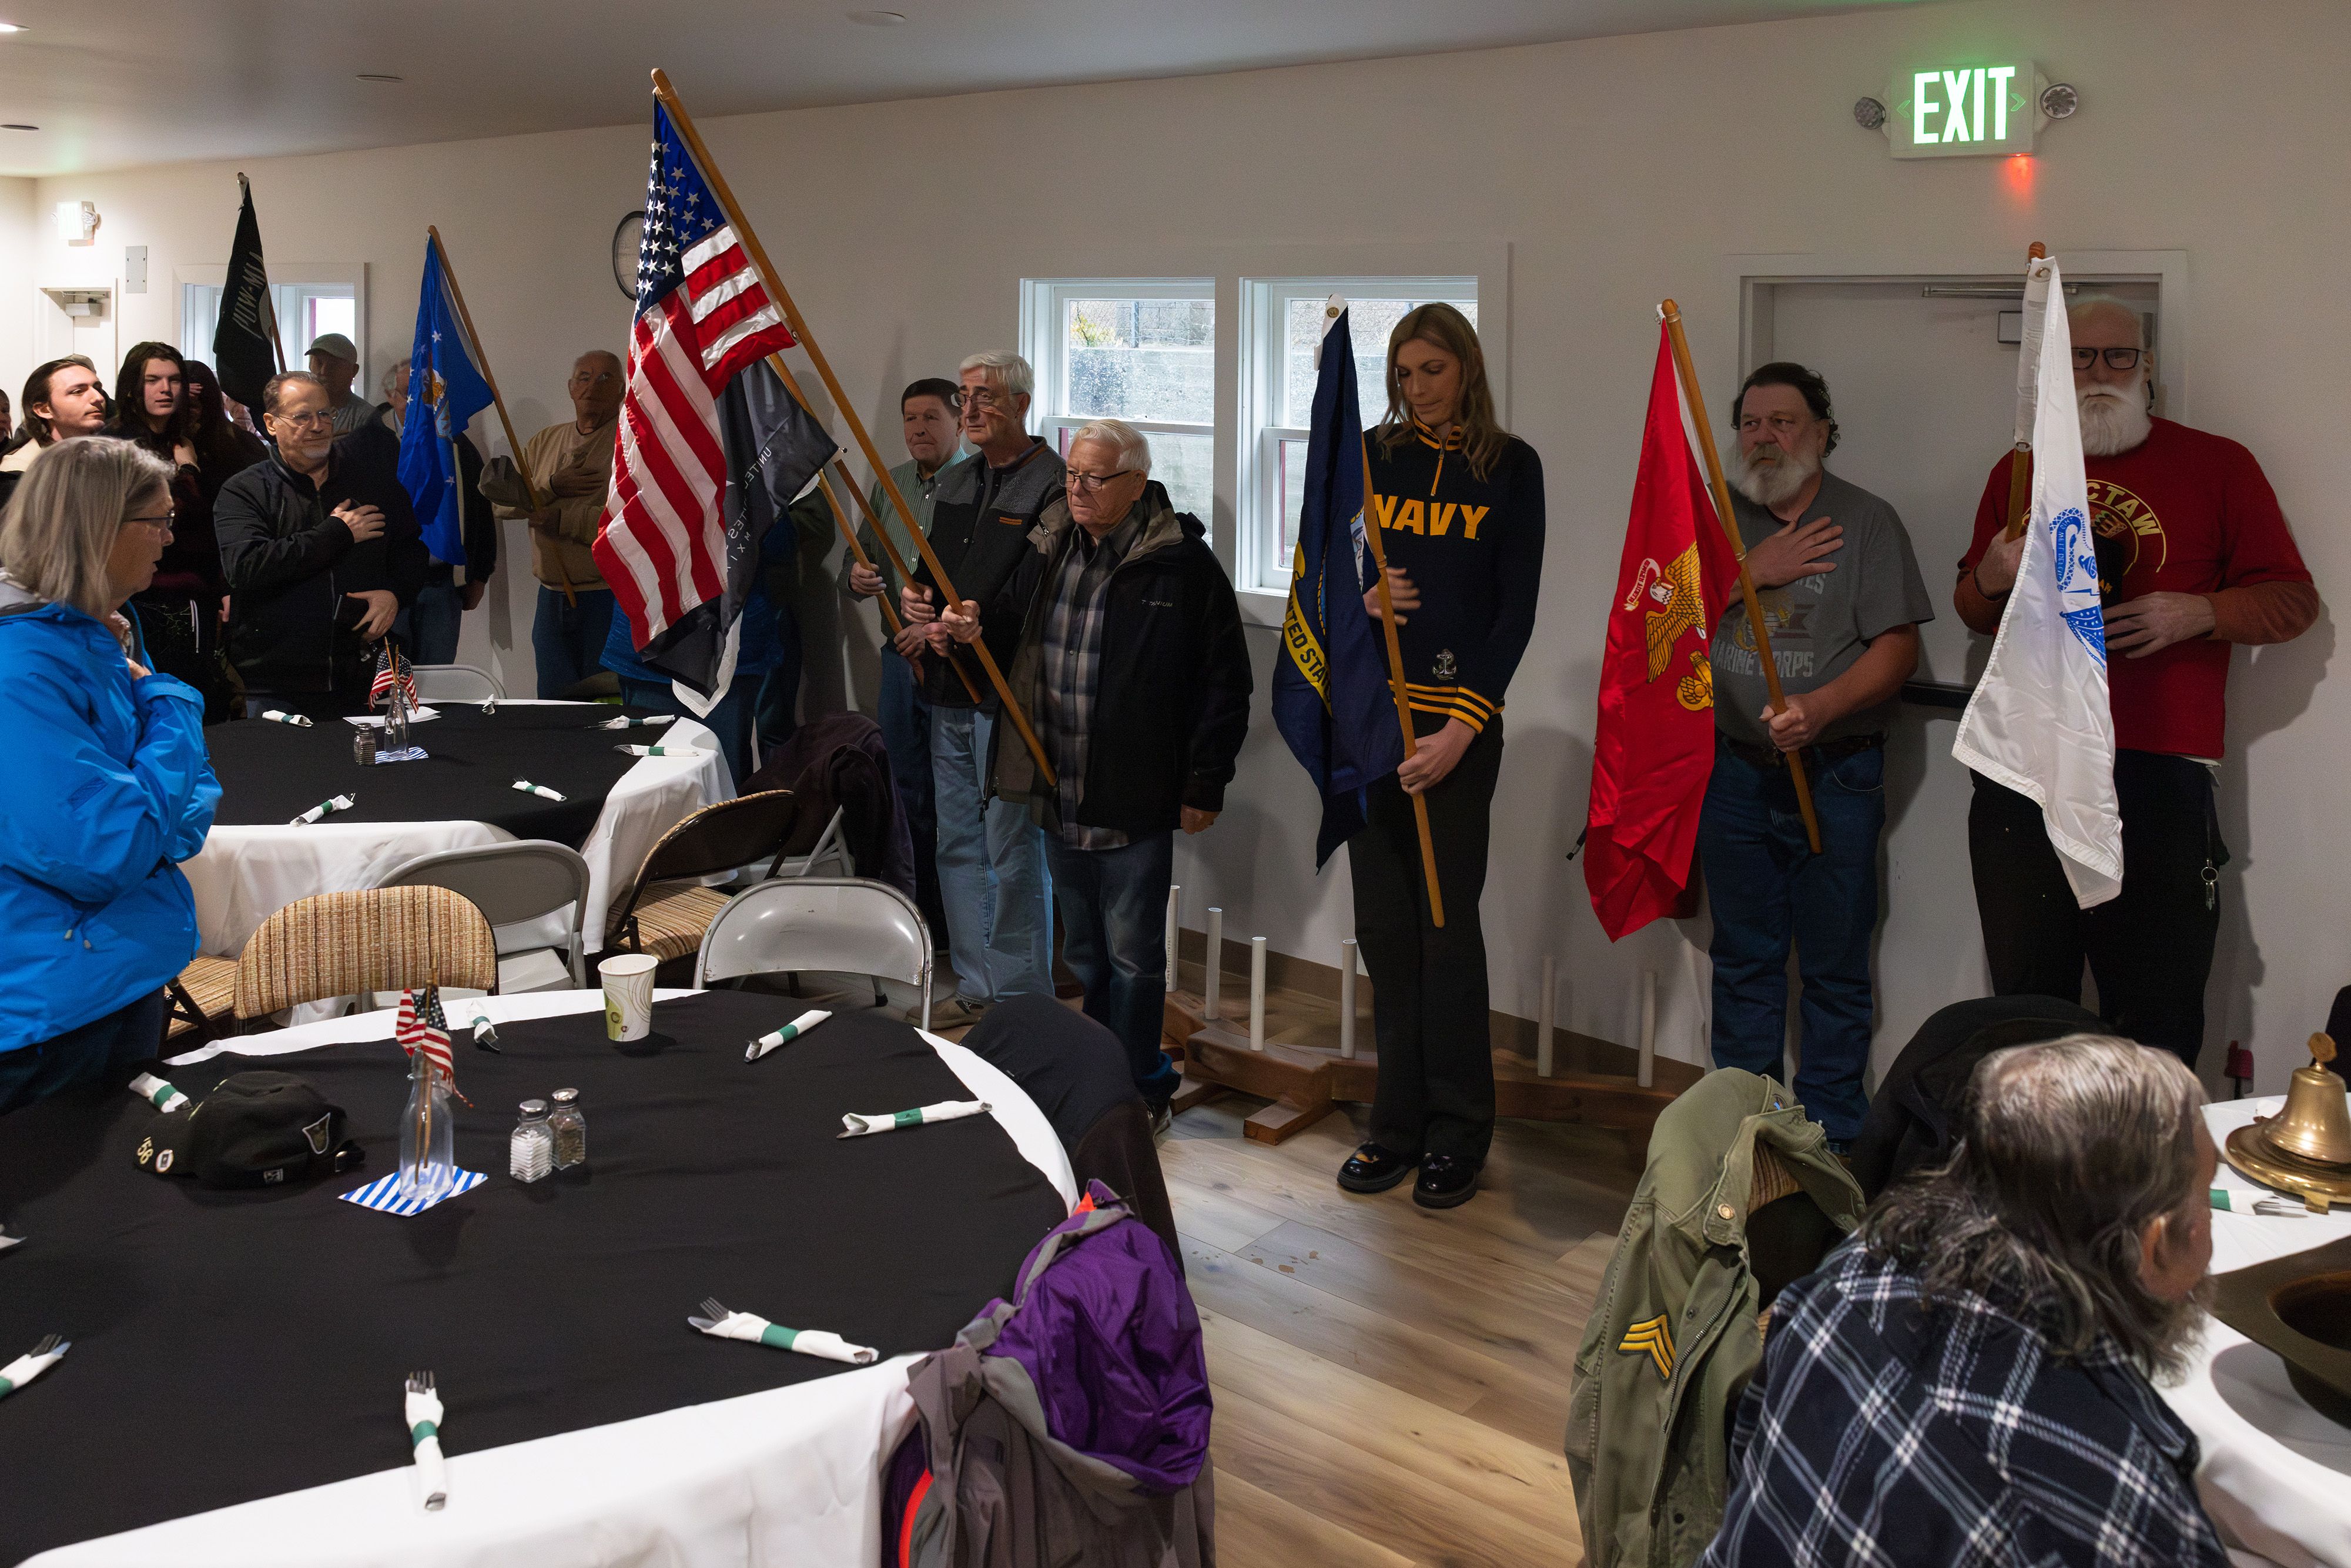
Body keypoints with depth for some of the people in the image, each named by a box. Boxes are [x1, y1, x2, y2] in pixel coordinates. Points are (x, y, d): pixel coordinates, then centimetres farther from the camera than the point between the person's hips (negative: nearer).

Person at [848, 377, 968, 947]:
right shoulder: (888, 485, 12)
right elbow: (865, 555, 21)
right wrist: (858, 577, -2)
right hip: (901, 660, 7)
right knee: (914, 798, 13)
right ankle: (928, 922, 25)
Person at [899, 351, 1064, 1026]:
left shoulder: (1053, 484, -12)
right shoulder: (954, 483, 15)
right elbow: (927, 570, 23)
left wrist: (977, 629, -27)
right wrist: (911, 596, 0)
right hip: (952, 691, 9)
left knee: (1014, 849, -2)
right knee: (958, 843, 15)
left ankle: (1022, 1000, 9)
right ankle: (976, 987, 27)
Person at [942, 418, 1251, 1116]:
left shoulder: (1183, 562, -11)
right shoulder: (1046, 548, 8)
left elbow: (1224, 680, -10)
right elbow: (1010, 618, 25)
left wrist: (1205, 784, -10)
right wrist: (973, 626, 1)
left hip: (1136, 801, -6)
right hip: (1058, 793, 6)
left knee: (1132, 956, 2)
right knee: (1084, 952, 18)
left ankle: (1139, 1090, 16)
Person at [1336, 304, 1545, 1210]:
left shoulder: (1510, 467, 1)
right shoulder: (1371, 457, 9)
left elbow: (1518, 608, -3)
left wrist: (1461, 727, -13)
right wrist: (1359, 600, -10)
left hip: (1461, 715, -3)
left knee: (1446, 922, -2)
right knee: (1383, 923, 5)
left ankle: (1457, 1136, 9)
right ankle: (1398, 1125, 16)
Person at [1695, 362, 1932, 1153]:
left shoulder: (1867, 521, -1)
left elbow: (1897, 649, -8)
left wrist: (1819, 707, -23)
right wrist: (1751, 572, -10)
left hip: (1835, 774, -3)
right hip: (1733, 769, 3)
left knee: (1835, 969, 2)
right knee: (1743, 959, 11)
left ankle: (1831, 1138, 11)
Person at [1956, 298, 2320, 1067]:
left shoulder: (2218, 465, 7)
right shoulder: (2019, 472, 17)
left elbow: (2296, 603, 6)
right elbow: (1973, 613, 25)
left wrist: (2200, 612, -12)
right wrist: (1991, 579, 2)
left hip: (2156, 773, -3)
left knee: (2157, 1019, -3)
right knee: (2026, 999, 8)